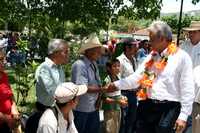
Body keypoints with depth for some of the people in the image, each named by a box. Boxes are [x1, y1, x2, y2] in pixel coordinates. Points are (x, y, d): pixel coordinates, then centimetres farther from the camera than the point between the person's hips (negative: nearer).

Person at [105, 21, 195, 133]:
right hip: (148, 106, 6)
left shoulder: (181, 57, -8)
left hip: (169, 108, -6)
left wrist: (183, 116, -13)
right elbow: (137, 77, 14)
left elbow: (188, 89, -11)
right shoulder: (152, 56, 12)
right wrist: (117, 85, 9)